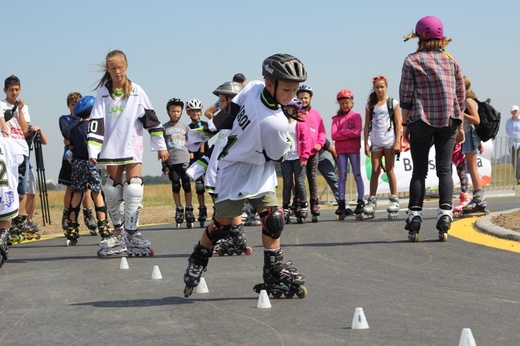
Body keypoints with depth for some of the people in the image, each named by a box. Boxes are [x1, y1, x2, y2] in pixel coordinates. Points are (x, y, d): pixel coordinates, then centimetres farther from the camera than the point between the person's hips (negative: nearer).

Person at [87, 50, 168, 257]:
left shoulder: (136, 92, 2)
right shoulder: (103, 93, 3)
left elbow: (150, 118, 2)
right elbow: (96, 122, -2)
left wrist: (160, 146, 0)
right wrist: (93, 150, -10)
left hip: (133, 148, -1)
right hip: (111, 149, 1)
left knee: (134, 189, -12)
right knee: (113, 191, 6)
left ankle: (132, 235, -6)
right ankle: (118, 231, 21)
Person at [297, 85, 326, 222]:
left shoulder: (316, 114, 10)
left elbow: (322, 131, 14)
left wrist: (320, 143, -3)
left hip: (313, 151, 3)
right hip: (300, 152, -3)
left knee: (312, 178, 6)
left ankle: (315, 205, 7)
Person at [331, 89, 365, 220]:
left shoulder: (356, 116, 4)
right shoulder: (336, 118, 10)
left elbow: (357, 132, -11)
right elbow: (333, 135, -3)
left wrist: (341, 132, -8)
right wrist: (349, 133, -11)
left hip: (354, 149, -2)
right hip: (341, 150, 3)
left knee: (357, 175, -4)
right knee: (342, 176, 3)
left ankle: (361, 203, -6)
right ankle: (341, 205, 3)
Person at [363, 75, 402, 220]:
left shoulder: (393, 103, 2)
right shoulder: (370, 105, 8)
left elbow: (398, 123, -1)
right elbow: (367, 125, 8)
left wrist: (397, 142, -8)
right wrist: (366, 143, 1)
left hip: (389, 141, -2)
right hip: (375, 142, 2)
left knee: (390, 170, 0)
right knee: (375, 171, 0)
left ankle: (394, 200, 5)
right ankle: (372, 200, 1)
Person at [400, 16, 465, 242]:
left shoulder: (412, 61, 0)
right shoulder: (451, 60, 9)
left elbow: (406, 96, -2)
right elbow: (460, 95, 10)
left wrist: (405, 124, 4)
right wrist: (460, 125, 16)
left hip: (421, 121, -2)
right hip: (448, 121, 2)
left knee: (419, 171, 3)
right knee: (444, 169, 4)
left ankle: (414, 218, 0)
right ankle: (445, 215, -6)